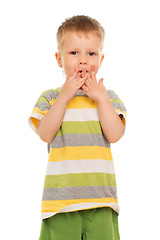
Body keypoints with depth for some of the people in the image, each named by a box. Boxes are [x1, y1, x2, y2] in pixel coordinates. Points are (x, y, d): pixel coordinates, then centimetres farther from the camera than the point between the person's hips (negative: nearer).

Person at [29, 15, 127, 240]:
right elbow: (45, 134, -6)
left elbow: (114, 134, -3)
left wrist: (101, 98, -5)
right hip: (61, 193, 0)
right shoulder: (50, 98, 9)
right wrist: (64, 97, -8)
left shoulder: (108, 98, 11)